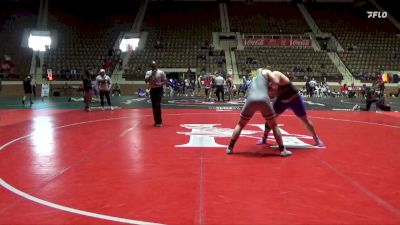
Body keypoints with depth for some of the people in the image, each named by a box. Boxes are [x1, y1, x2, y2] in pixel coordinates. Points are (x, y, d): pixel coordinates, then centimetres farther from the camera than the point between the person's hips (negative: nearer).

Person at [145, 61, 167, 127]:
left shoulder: (161, 72, -6)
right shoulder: (148, 73, 3)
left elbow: (165, 81, -3)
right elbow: (146, 80, -10)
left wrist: (160, 84, -20)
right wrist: (151, 75, -19)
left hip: (159, 90, -4)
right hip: (152, 90, 4)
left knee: (158, 105, -15)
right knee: (154, 106, 8)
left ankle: (159, 121, -10)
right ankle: (156, 121, 19)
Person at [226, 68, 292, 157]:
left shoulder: (253, 78, 37)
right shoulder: (266, 72, 24)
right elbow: (276, 82, 11)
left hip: (251, 100, 3)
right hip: (263, 100, -2)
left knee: (240, 125, 21)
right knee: (274, 126, 15)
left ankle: (230, 148, 18)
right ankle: (282, 150, 15)